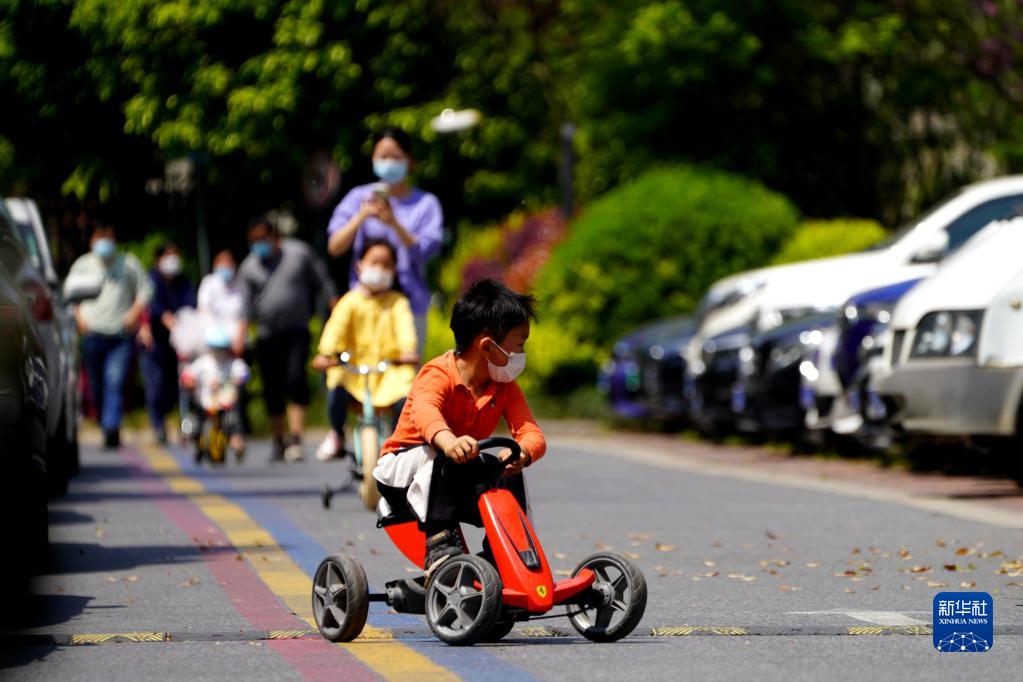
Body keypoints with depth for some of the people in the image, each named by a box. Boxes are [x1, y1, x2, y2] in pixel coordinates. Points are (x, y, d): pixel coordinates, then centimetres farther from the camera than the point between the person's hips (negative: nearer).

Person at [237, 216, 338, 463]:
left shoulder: (299, 252, 4)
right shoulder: (249, 267, 7)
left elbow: (323, 283, 8)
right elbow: (245, 304, 3)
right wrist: (240, 335, -8)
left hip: (297, 333, -2)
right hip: (267, 337, 3)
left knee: (295, 380, -20)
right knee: (272, 390, 5)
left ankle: (295, 439, -22)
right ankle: (278, 443, 19)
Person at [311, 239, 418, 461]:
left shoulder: (397, 302, 7)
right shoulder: (351, 301, 4)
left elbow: (404, 326, -12)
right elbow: (336, 326, -12)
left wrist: (408, 351, -34)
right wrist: (326, 353, -31)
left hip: (389, 370, 0)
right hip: (354, 369, 0)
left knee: (403, 397, -27)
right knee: (336, 391, -28)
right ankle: (337, 435, 3)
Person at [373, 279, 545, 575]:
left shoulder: (505, 388, -4)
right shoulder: (438, 375, -24)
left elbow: (531, 433, -16)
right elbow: (424, 410, -47)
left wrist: (522, 453, -44)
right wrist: (448, 441, -71)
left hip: (457, 478, 5)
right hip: (401, 469, -5)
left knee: (509, 473, -22)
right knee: (441, 457, -37)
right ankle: (439, 542, -34)